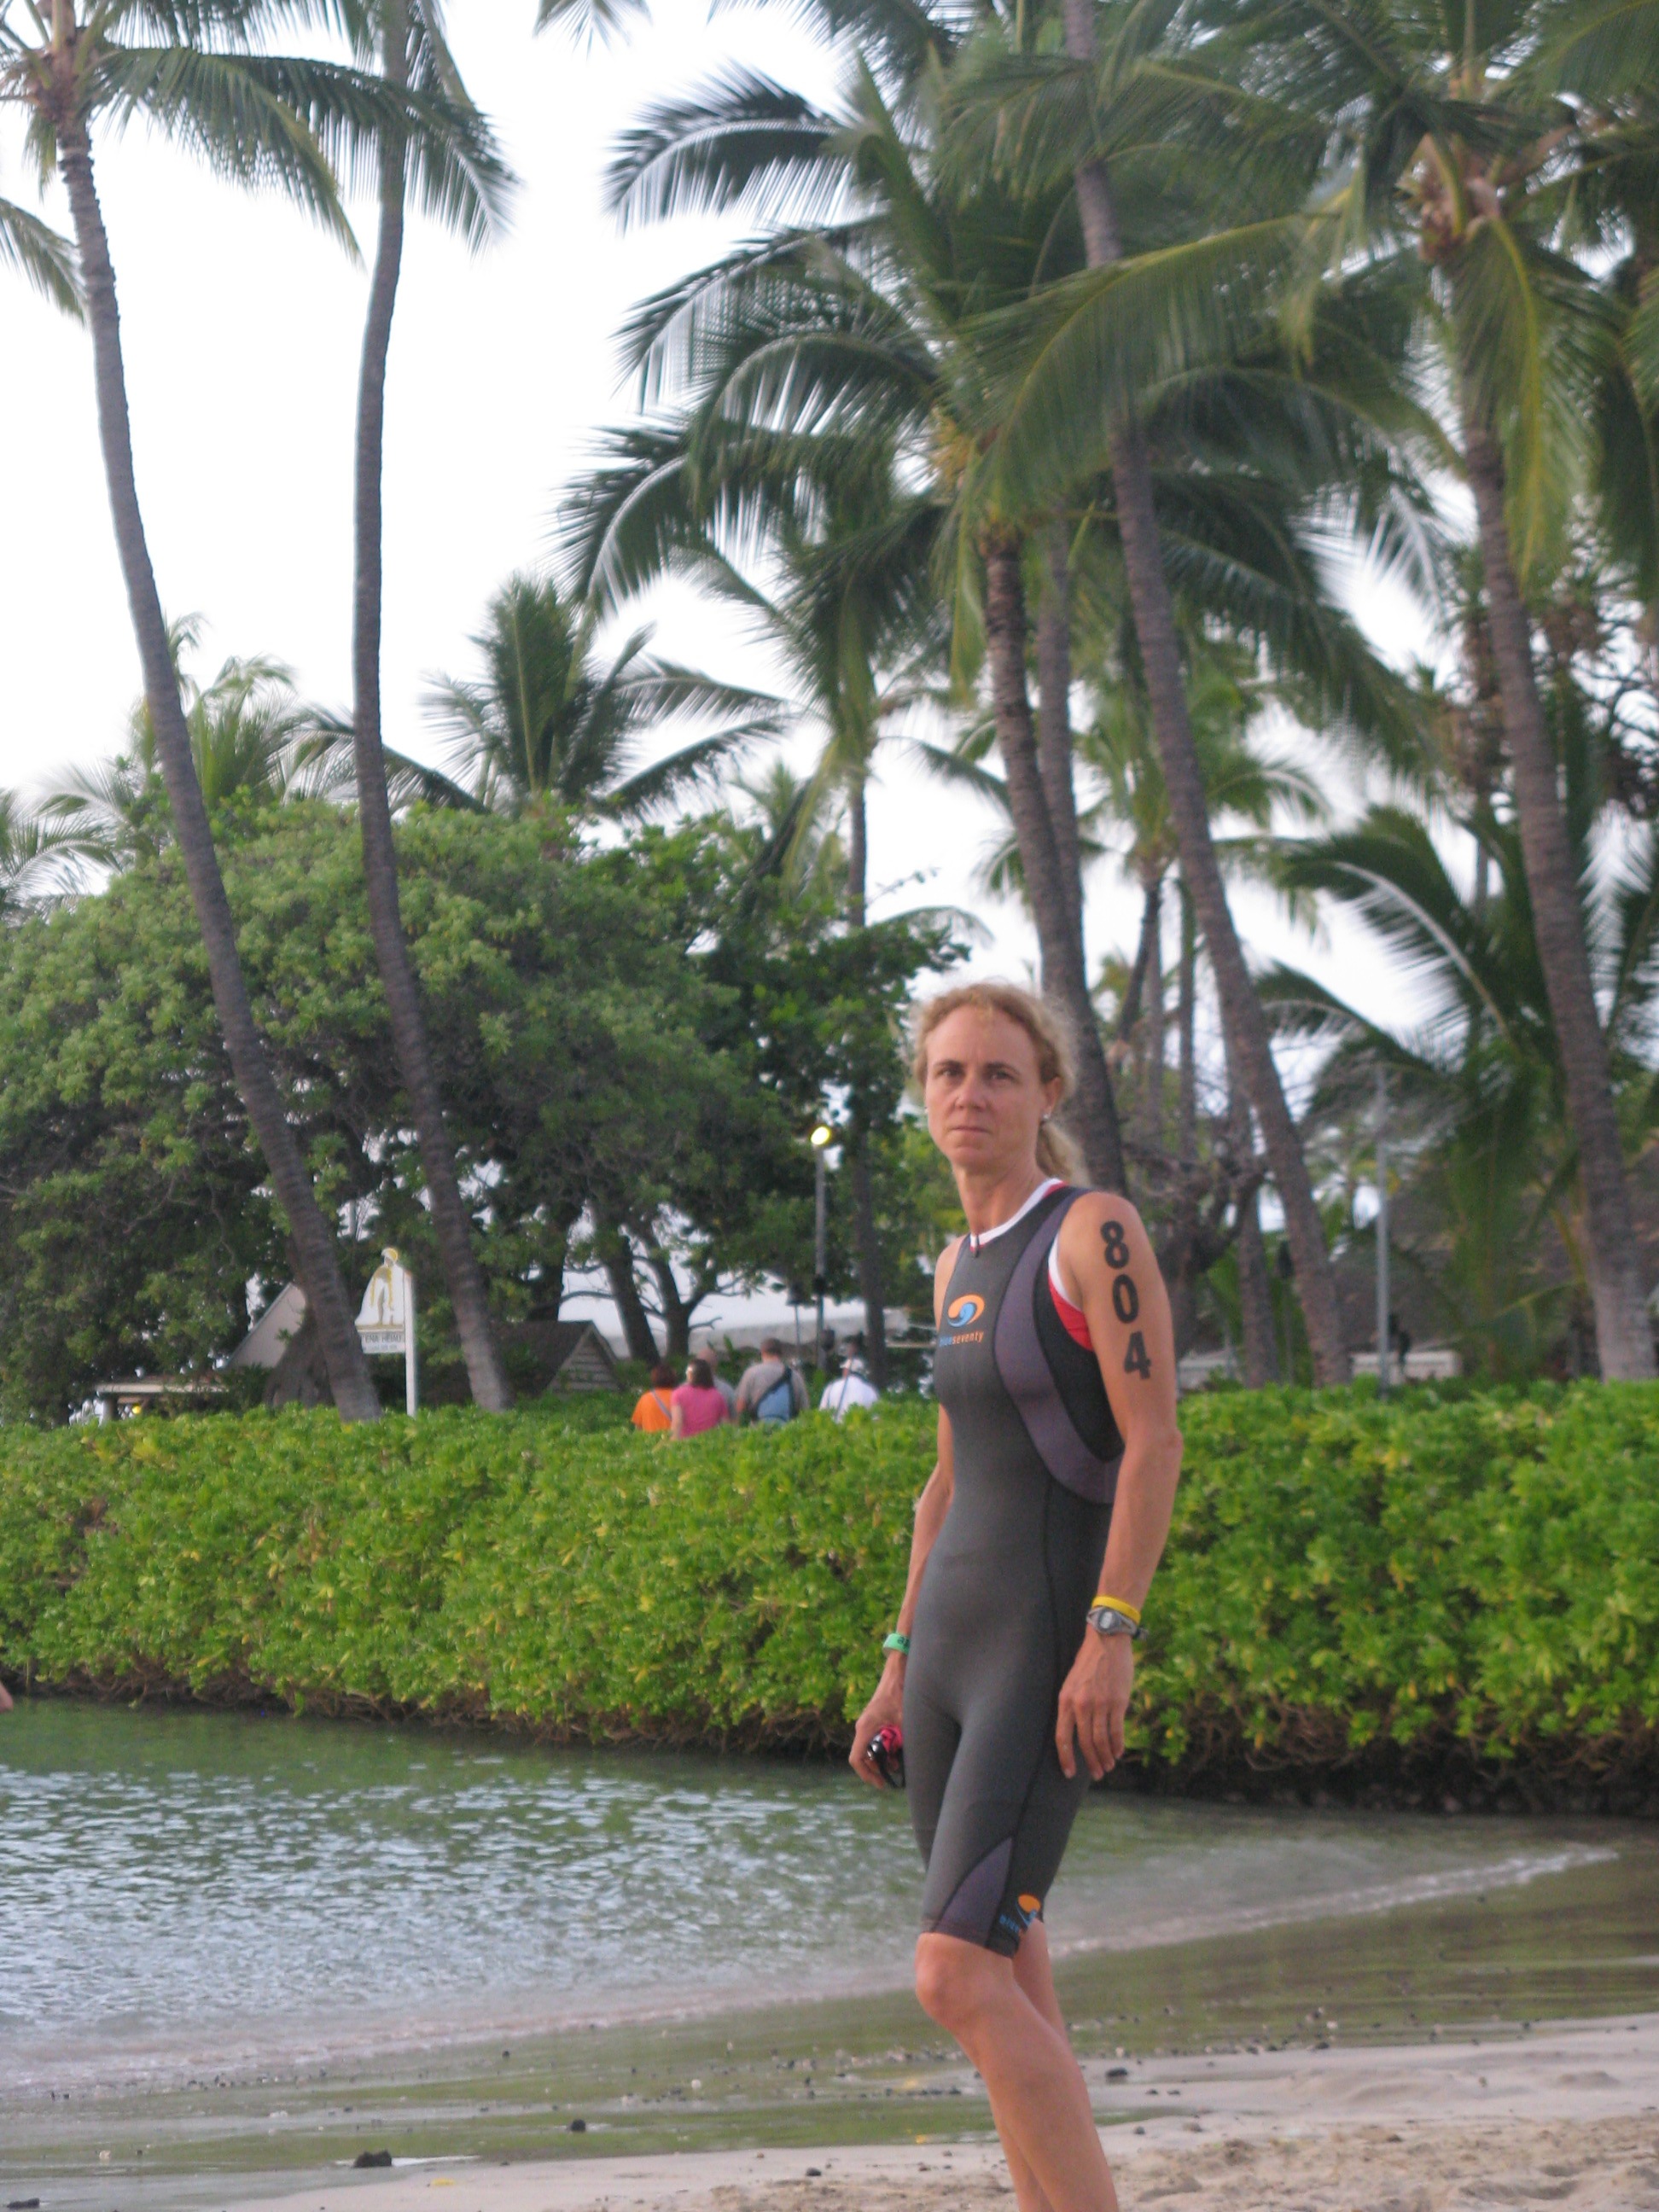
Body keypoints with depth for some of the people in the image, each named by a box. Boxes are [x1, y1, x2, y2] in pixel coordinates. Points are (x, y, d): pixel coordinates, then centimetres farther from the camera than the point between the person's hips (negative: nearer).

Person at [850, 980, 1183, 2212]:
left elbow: (1155, 1441, -17)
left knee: (959, 1979, -19)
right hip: (954, 1641, 9)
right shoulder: (961, 1266, 15)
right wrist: (902, 1666, 19)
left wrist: (1111, 1638, -24)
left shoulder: (1099, 1232, -10)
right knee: (1014, 1994, 8)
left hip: (1052, 1649, -9)